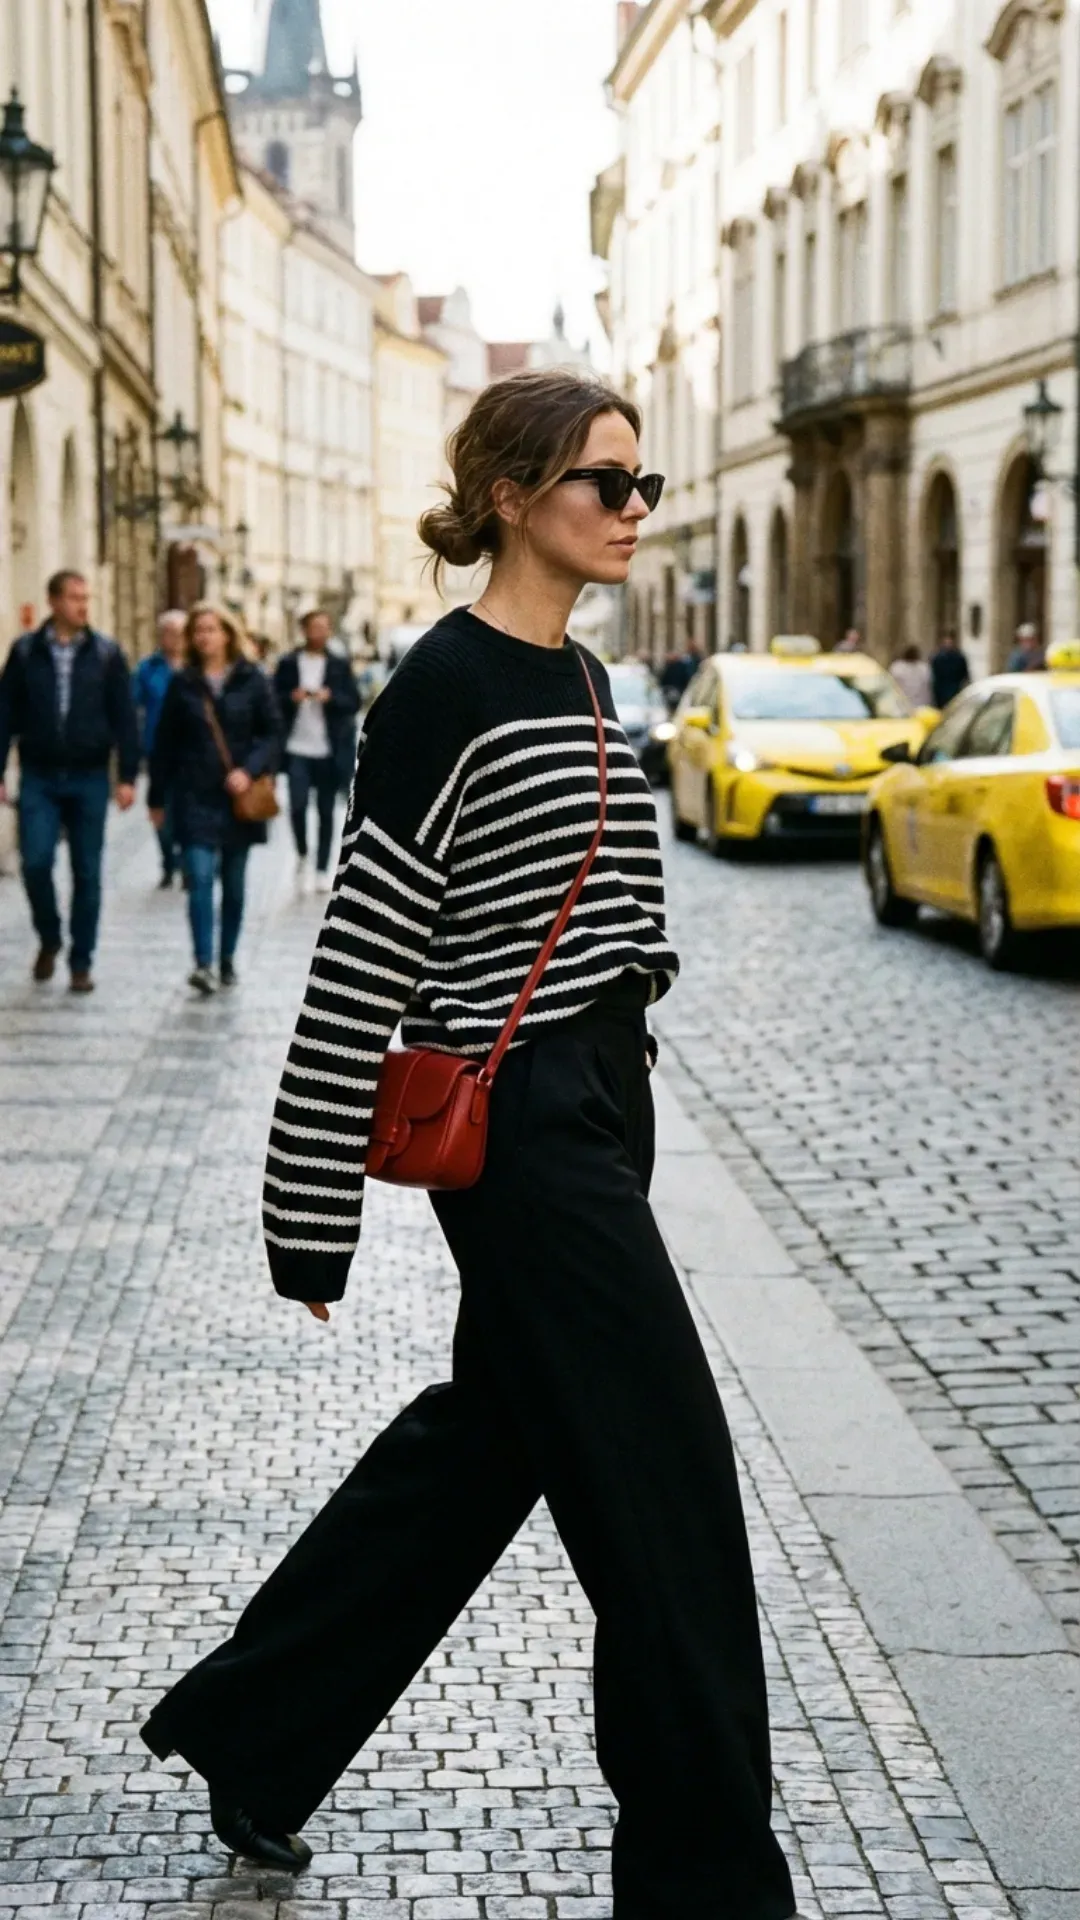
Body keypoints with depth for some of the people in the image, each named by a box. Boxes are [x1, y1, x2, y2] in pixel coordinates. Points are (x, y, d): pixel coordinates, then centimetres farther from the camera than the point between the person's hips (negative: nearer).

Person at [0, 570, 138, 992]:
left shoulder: (106, 654, 0)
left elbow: (124, 718, 0)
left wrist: (127, 776, -7)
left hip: (89, 778, 0)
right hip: (38, 777, 0)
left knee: (87, 873, 3)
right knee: (36, 862, -8)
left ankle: (81, 962, 13)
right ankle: (49, 938, 17)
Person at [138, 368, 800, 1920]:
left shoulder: (578, 681, 13)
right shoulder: (449, 686, -15)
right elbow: (361, 956, -15)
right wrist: (312, 1210, -14)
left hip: (596, 1110, 10)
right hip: (519, 1131, -10)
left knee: (485, 1441, 17)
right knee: (664, 1482, -4)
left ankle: (251, 1732, 33)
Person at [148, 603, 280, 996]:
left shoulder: (252, 680, 0)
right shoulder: (183, 683, 3)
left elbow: (271, 733, 1)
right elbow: (165, 743, 6)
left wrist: (250, 770, -16)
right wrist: (157, 797, 7)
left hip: (239, 796, 1)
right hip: (195, 796, 0)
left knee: (233, 883, 9)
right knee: (200, 878, -12)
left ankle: (227, 960, 21)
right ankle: (203, 964, -17)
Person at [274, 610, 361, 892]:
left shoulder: (339, 666, 7)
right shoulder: (288, 664, 5)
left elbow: (354, 703, 4)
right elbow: (274, 702, 6)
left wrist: (331, 697, -13)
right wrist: (291, 698, -14)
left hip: (329, 751, 1)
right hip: (297, 748, -1)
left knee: (326, 811, 4)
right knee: (297, 804, -13)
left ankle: (322, 870, 13)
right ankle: (302, 855, 12)